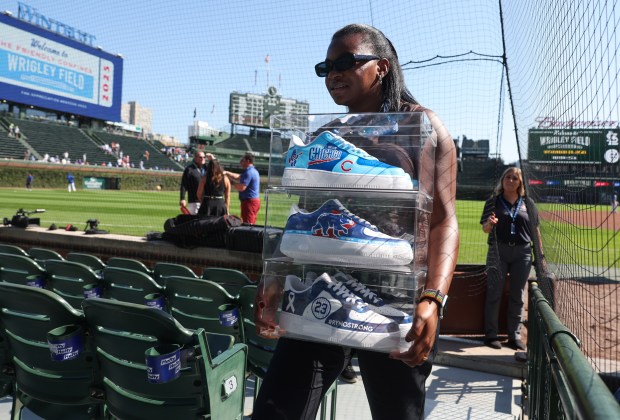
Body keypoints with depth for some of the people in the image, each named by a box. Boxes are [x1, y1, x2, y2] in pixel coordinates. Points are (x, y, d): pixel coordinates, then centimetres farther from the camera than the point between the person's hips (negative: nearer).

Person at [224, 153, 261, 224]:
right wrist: (226, 173, 18)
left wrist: (232, 184, -7)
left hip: (249, 201, -10)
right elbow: (238, 177, 24)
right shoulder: (253, 171, 17)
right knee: (251, 225, 13)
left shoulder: (249, 172, -17)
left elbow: (241, 187, -24)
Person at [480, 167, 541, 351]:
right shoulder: (493, 201, 5)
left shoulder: (528, 203, 10)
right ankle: (491, 334, 8)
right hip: (498, 251, -2)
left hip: (522, 253, 2)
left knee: (518, 295, 8)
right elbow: (485, 229, 1)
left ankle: (515, 335, 17)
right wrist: (490, 224, -23)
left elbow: (535, 230, 11)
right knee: (494, 293, 1)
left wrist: (540, 255, 6)